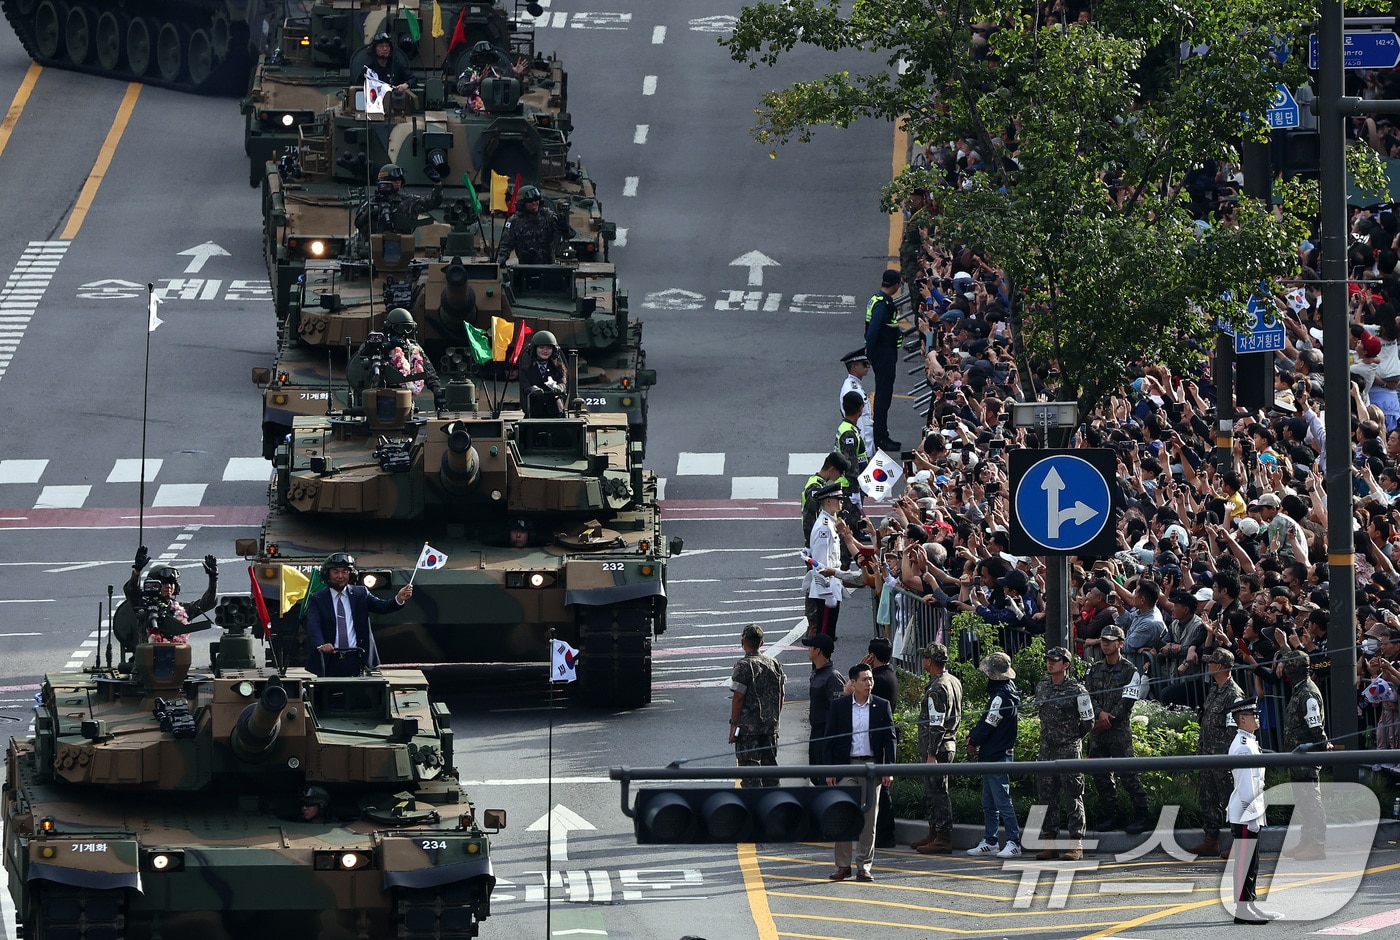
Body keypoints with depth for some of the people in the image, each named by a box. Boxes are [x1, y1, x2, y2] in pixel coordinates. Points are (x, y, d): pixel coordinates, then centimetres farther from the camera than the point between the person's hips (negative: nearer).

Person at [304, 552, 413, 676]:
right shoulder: (317, 599, 3)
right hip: (329, 660, -1)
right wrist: (320, 645, -32)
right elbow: (313, 626, -11)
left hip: (355, 661, 1)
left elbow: (382, 606, -2)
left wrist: (399, 599, -24)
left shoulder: (360, 594, 10)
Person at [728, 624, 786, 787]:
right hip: (770, 726, 6)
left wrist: (733, 725, -8)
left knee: (749, 767, -3)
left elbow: (738, 698, -14)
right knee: (769, 763, 13)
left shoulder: (744, 666, -12)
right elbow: (781, 695, 12)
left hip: (748, 726, -6)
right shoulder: (773, 664, 7)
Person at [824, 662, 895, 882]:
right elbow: (830, 740, 5)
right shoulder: (839, 706, 3)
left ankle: (863, 866, 8)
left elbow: (889, 739, 6)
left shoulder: (882, 706, 5)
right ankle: (843, 865, -1)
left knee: (869, 818, 2)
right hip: (846, 765, -1)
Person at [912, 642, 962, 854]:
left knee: (938, 792, -7)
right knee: (932, 791, 17)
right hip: (950, 743, 10)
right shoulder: (954, 682, 13)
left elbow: (937, 724, -22)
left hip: (937, 747, -10)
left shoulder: (937, 688, -18)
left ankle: (943, 838, -6)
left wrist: (932, 753, -21)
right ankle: (934, 834, 24)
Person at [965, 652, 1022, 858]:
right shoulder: (1006, 692, 13)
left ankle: (1013, 843, -8)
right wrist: (973, 737, 5)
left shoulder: (1001, 696, -18)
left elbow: (989, 725, -18)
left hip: (997, 756, -11)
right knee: (989, 803, 15)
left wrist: (973, 741, -3)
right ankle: (989, 842, 20)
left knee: (1002, 800, -9)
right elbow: (987, 720, 17)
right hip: (991, 756, 11)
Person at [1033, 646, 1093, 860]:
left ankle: (1076, 844, -5)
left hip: (1070, 749, -6)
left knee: (1073, 798, -5)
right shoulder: (1041, 688, 9)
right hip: (1046, 750, 6)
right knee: (1046, 797, 6)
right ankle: (1050, 841, 11)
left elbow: (1088, 721, -1)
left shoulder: (1076, 690, -8)